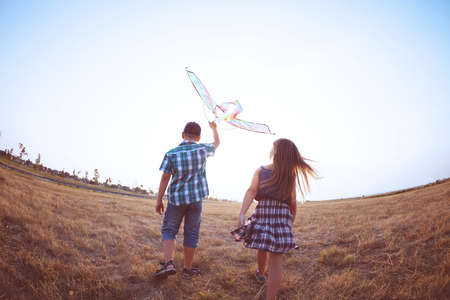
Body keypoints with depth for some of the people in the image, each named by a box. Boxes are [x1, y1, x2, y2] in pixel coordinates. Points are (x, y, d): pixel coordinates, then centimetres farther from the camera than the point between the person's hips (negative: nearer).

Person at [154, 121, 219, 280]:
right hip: (196, 198, 1)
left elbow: (165, 178, -5)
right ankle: (187, 269, 20)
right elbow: (217, 143, 18)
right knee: (191, 234, 10)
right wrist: (214, 129, 37)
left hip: (176, 198, 0)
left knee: (168, 230, 13)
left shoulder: (171, 154, -6)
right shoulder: (202, 149, -3)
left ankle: (169, 263, -4)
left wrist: (159, 201, 3)